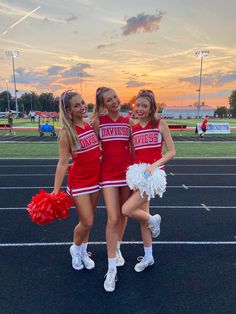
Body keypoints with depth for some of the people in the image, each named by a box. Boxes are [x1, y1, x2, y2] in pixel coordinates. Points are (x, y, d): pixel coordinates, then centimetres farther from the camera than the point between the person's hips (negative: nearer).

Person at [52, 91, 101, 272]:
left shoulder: (91, 125, 2)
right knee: (87, 222, -1)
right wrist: (56, 190, -17)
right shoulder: (67, 132, -14)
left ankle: (83, 252, 37)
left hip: (95, 178, 5)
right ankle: (75, 249, 30)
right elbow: (63, 163, -15)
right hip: (79, 181, -5)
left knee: (88, 221, 15)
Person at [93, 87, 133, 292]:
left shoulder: (128, 121, 5)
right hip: (108, 173, -2)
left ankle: (117, 248, 39)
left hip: (127, 171, 3)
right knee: (113, 218, -8)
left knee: (123, 214, 13)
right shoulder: (97, 121, -1)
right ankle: (112, 268, 6)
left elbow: (133, 148, 9)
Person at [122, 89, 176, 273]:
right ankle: (148, 257, 33)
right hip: (139, 173, 5)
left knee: (127, 210, -17)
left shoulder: (160, 124, -4)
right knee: (143, 217, 13)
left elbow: (172, 152, -5)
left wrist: (154, 165, -18)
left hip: (154, 173, -5)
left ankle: (153, 220, 15)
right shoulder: (133, 128, 9)